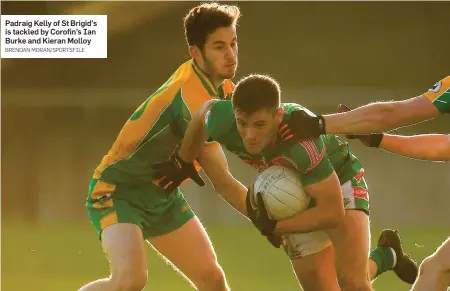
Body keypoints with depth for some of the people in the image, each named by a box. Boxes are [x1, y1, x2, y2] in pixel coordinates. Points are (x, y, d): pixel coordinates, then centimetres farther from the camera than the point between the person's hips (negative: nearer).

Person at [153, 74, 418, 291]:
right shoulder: (222, 123, -32)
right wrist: (183, 162, 10)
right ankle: (385, 258, 32)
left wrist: (273, 226, -30)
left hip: (340, 181, -5)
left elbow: (332, 213, -35)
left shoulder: (301, 139, -44)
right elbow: (205, 108, -3)